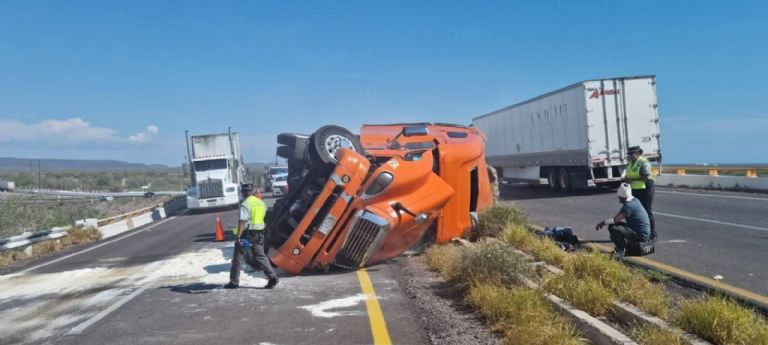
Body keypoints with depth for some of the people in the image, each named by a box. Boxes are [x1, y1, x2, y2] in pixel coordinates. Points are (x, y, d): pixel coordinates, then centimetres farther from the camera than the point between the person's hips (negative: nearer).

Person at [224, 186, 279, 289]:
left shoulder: (245, 205, -14)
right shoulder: (261, 203, 9)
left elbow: (242, 222, -22)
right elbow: (264, 217, 18)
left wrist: (238, 237, -26)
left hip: (247, 234, -6)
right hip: (259, 234, 7)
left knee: (237, 258, 6)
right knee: (260, 256, 12)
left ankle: (234, 282, 12)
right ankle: (272, 277, 1)